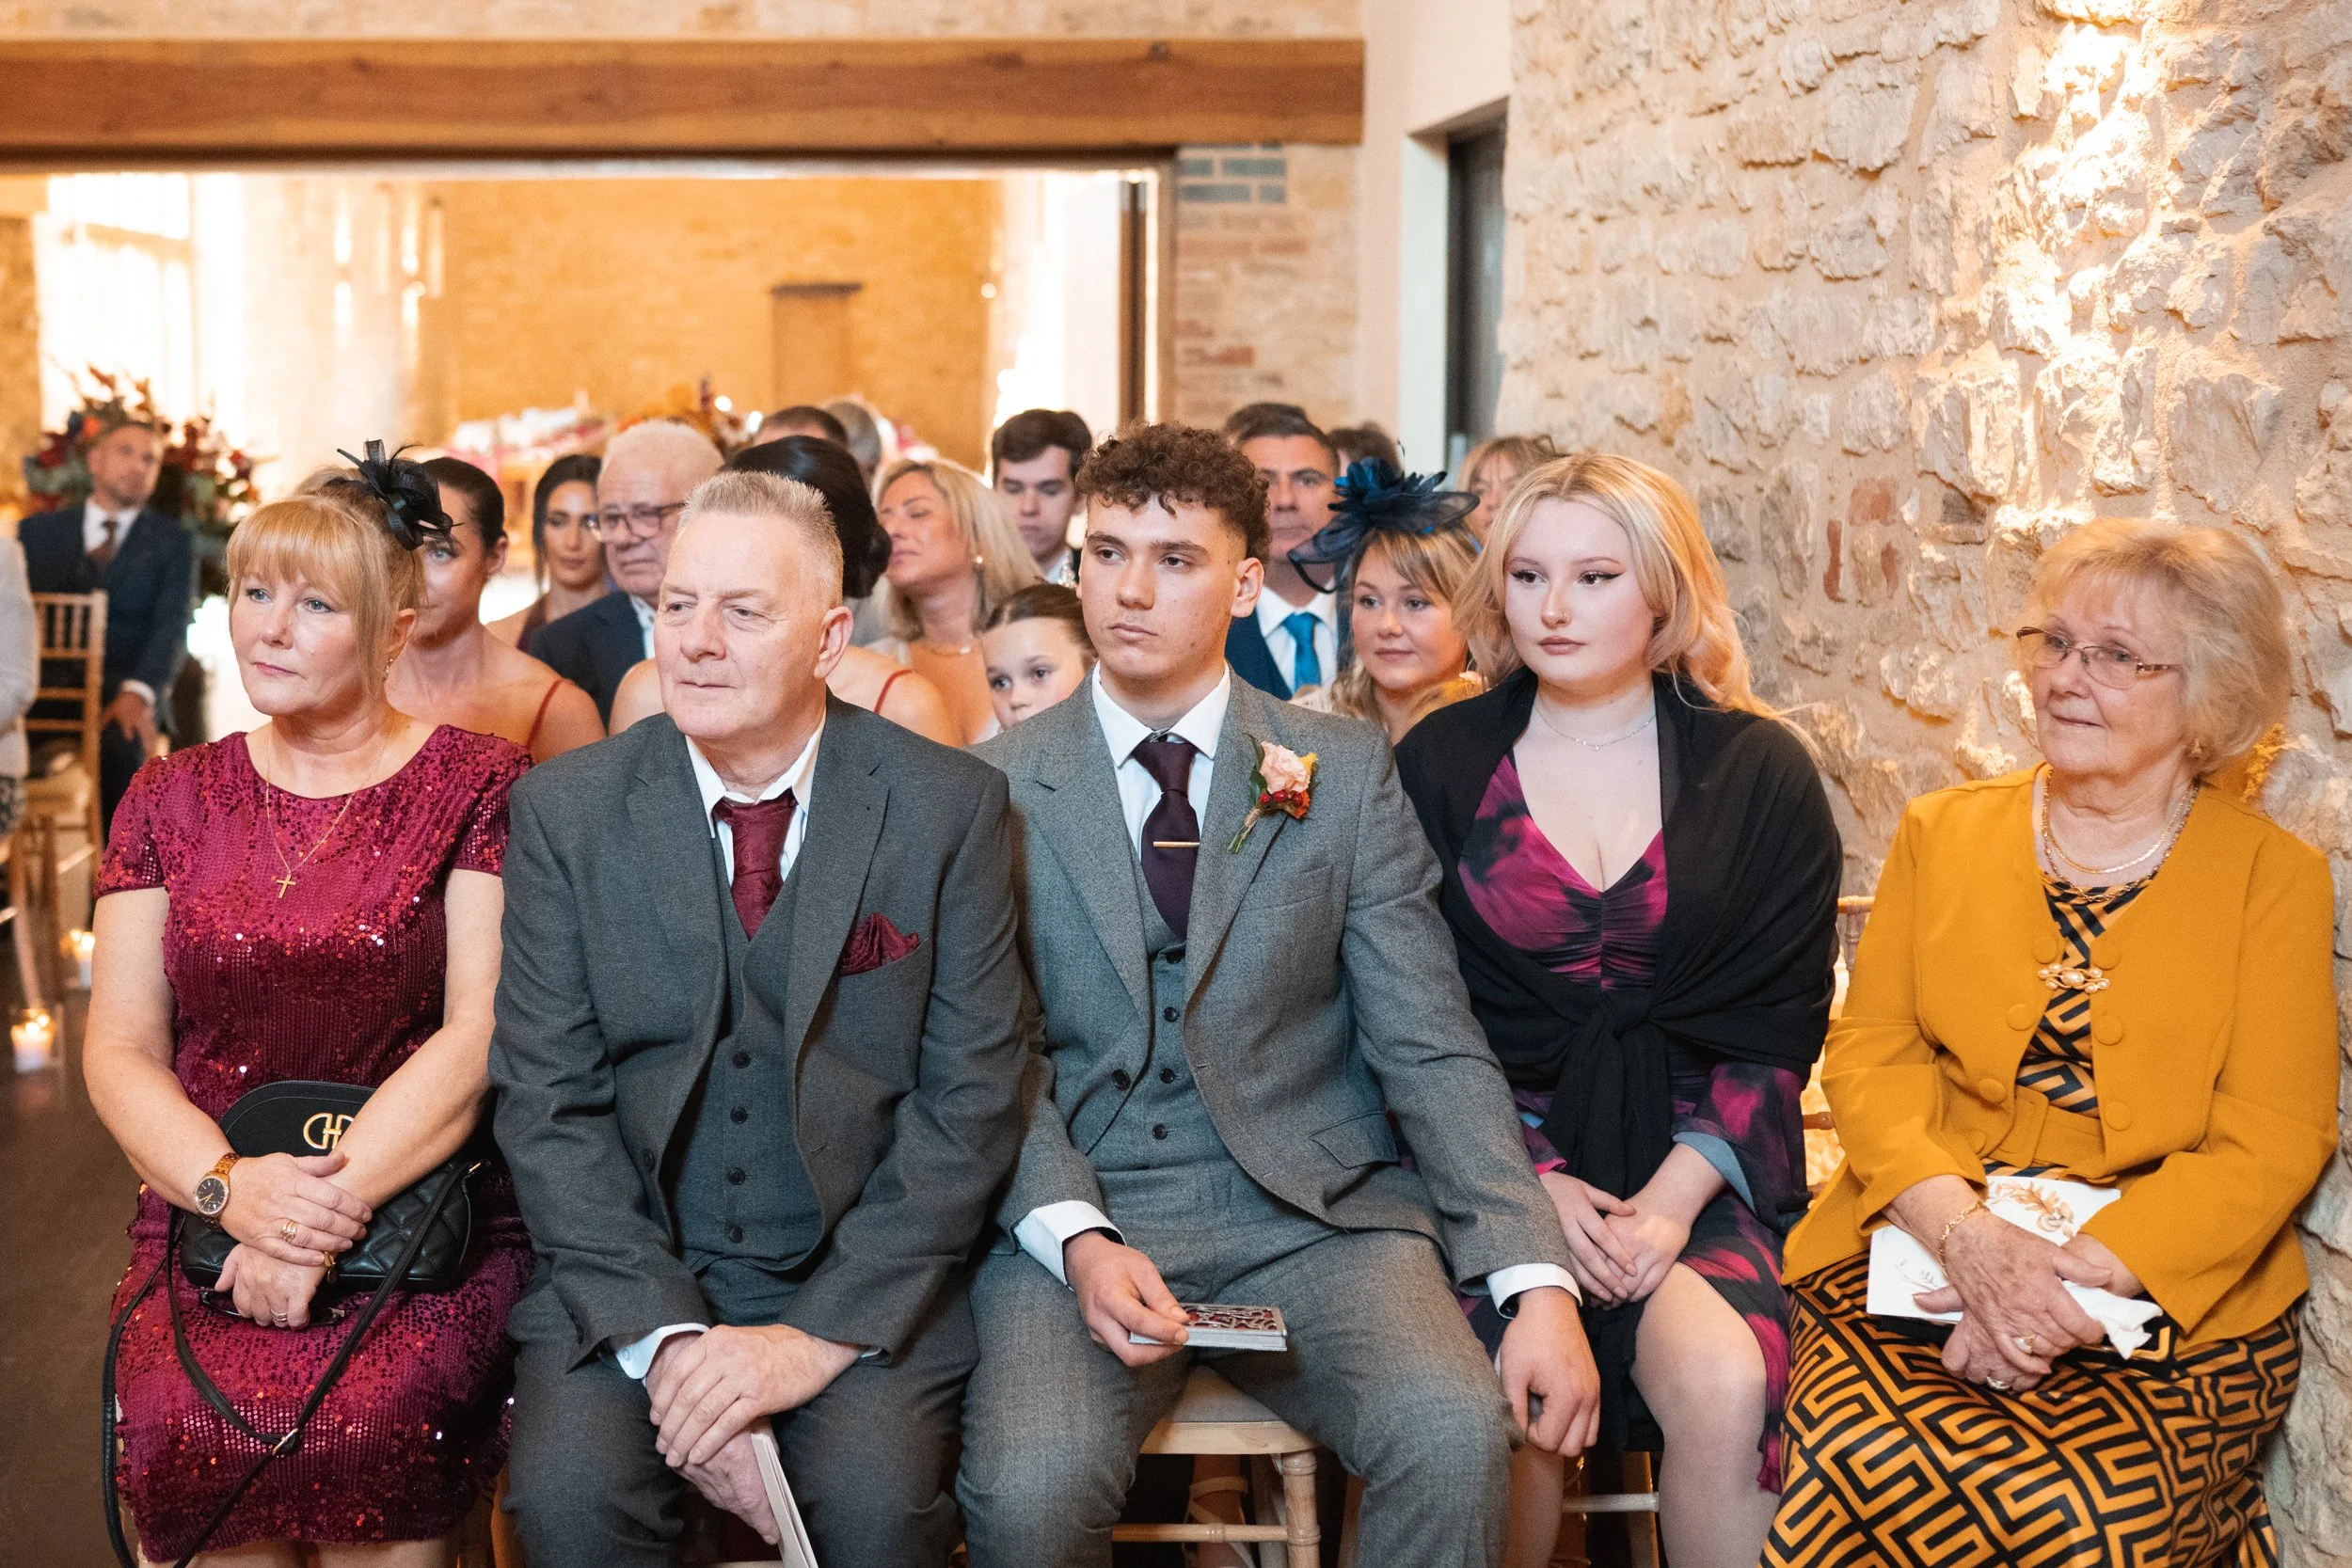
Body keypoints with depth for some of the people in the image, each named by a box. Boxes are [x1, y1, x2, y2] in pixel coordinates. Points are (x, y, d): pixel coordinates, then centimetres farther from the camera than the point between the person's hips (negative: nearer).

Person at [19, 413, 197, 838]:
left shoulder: (173, 540, 13)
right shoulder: (38, 532, 19)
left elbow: (173, 627, -1)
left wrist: (138, 693, -21)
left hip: (125, 690, -2)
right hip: (48, 688, 2)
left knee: (120, 741, -36)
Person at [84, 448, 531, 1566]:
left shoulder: (480, 787, 1)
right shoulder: (174, 797, 12)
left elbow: (480, 1032, -7)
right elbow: (120, 1049, 7)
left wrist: (328, 1206, -17)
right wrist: (229, 1186, -13)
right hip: (206, 1218, 3)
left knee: (364, 1437, -31)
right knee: (185, 1434, -27)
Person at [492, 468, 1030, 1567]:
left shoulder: (950, 806, -3)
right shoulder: (564, 810, 1)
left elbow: (972, 1099, -5)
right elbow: (548, 1102, -2)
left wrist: (818, 1333, -14)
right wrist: (664, 1335, -15)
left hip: (865, 1279, -1)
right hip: (630, 1271, 1)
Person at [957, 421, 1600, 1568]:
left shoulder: (1346, 773, 5)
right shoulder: (996, 786, 5)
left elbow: (1432, 1046, 0)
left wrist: (1537, 1281, -12)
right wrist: (1076, 1240, -17)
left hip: (1314, 1209, 1)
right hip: (1082, 1214, 0)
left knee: (1457, 1434, -27)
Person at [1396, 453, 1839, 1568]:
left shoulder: (1759, 773, 4)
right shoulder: (1440, 764, 4)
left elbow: (1778, 1018, 3)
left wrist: (1677, 1192, -11)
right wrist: (1531, 1184, -10)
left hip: (1690, 1164, 0)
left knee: (1725, 1388, -29)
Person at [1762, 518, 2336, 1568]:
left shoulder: (2278, 879, 5)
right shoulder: (1939, 832, 13)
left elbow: (2269, 1145, -2)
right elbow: (1870, 1057, 5)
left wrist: (2075, 1277, -16)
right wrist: (1970, 1235, -14)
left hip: (2170, 1295, -1)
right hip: (1924, 1248, 2)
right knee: (1863, 1465, -29)